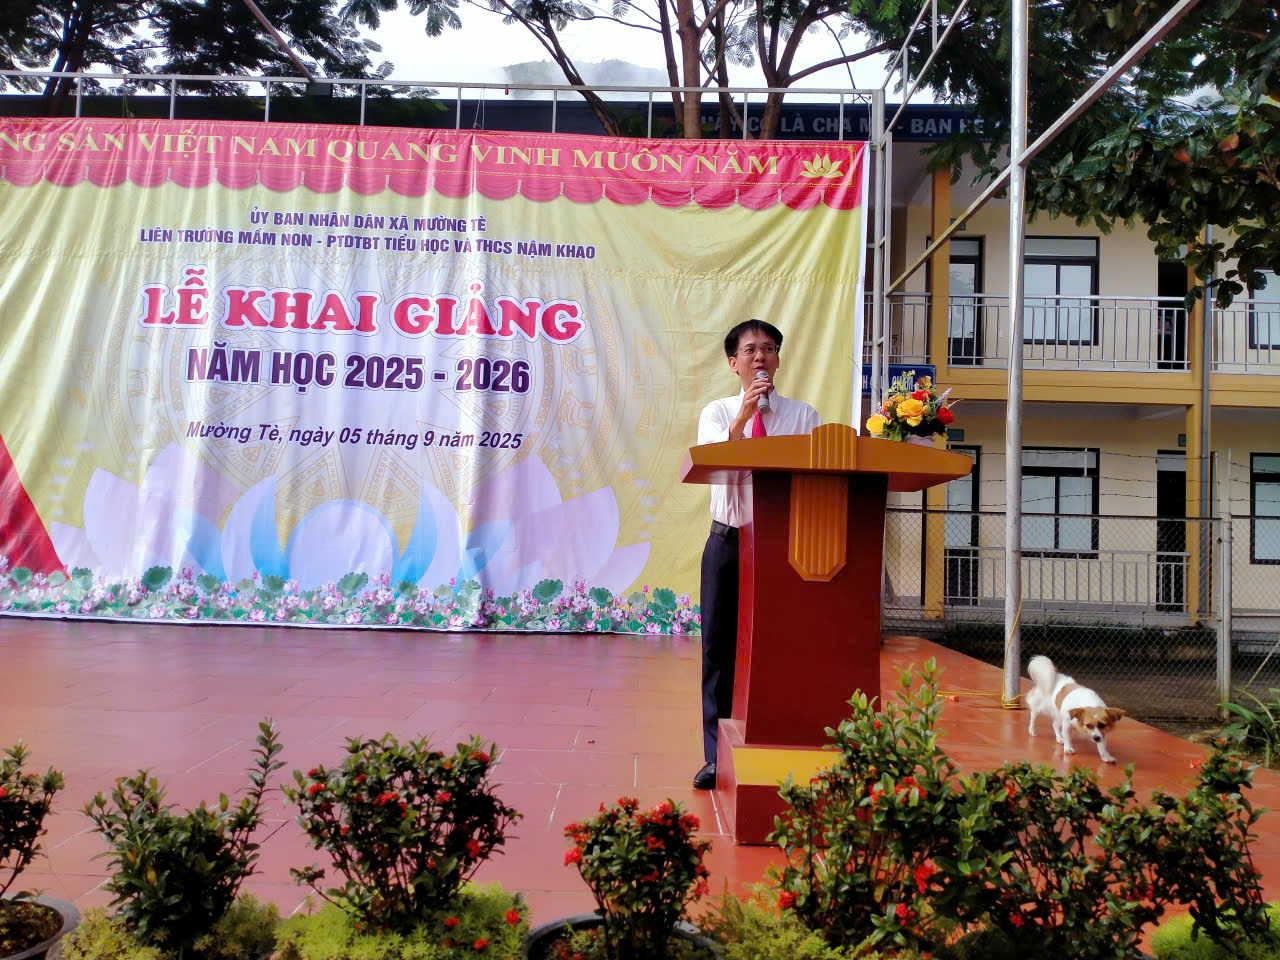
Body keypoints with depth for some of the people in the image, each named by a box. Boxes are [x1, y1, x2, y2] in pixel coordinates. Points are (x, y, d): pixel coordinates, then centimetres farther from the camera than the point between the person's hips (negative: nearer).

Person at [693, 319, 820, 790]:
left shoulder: (803, 415, 7)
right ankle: (717, 756, 13)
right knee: (719, 648, 3)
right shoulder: (717, 413, 8)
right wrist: (744, 413, -22)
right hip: (729, 541, 1)